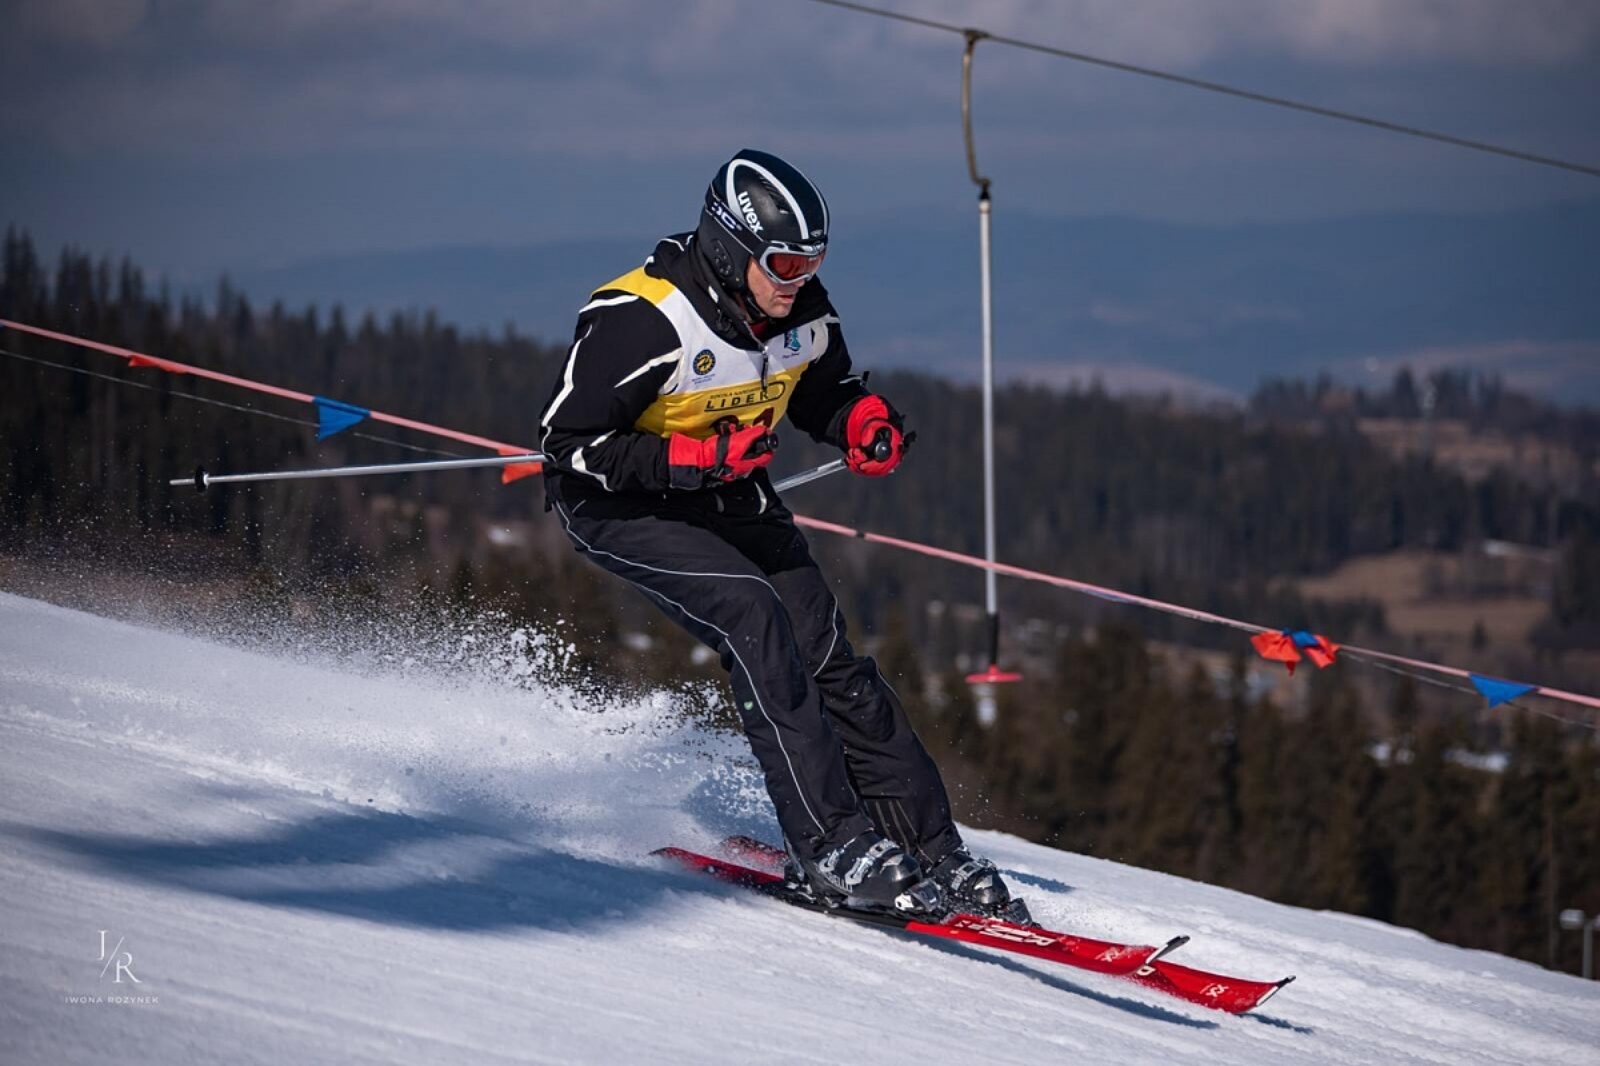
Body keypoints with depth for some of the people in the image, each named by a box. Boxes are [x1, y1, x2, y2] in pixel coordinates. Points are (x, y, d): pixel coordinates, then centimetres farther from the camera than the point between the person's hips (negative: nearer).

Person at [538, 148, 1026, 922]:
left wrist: (866, 423, -14)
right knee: (750, 614, -27)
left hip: (731, 494, 6)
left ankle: (931, 854, 1)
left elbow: (823, 394, 10)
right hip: (621, 507, -6)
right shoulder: (640, 322, -30)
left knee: (826, 658, -4)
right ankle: (831, 845, -27)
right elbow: (569, 444, -25)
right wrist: (697, 459, -33)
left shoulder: (805, 313, -10)